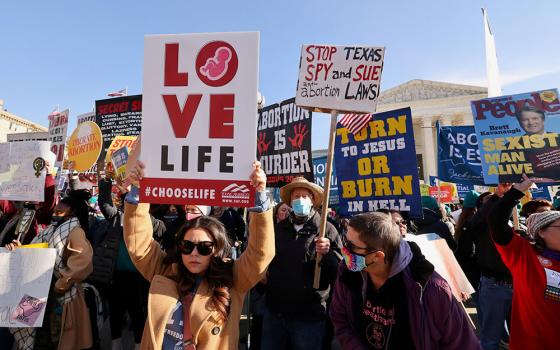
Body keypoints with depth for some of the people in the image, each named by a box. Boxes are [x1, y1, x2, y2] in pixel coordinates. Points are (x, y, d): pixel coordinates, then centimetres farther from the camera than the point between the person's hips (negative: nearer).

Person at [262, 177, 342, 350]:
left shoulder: (327, 230, -8)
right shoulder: (279, 227, 6)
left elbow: (340, 272, -9)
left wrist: (328, 253, -25)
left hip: (309, 316, -4)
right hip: (274, 311, 4)